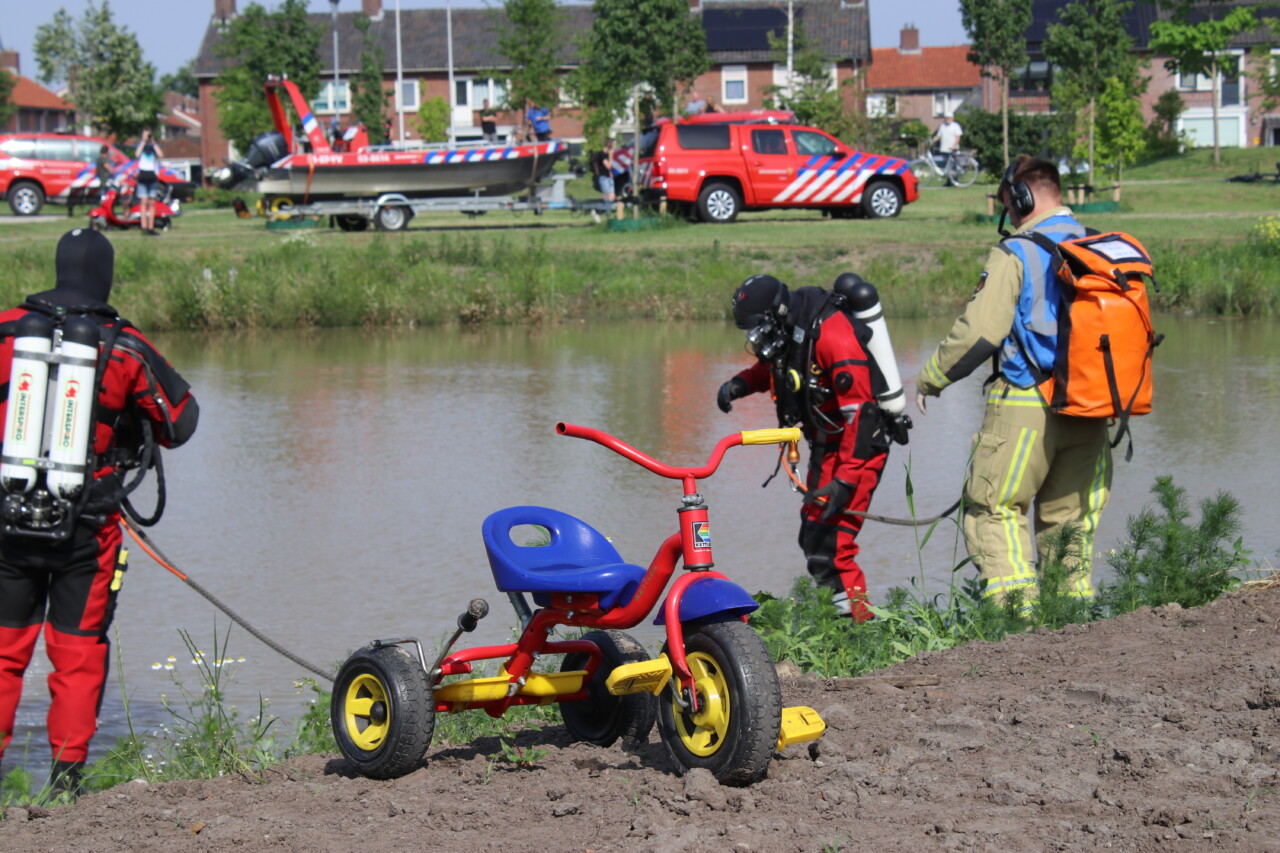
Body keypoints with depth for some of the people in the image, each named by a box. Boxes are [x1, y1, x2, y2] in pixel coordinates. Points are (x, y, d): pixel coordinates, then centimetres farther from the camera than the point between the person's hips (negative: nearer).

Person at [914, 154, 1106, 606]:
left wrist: (931, 378, 0)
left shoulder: (1015, 254, -10)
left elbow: (978, 331, -13)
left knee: (994, 509, 2)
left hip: (1026, 405, -6)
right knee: (1069, 517, 13)